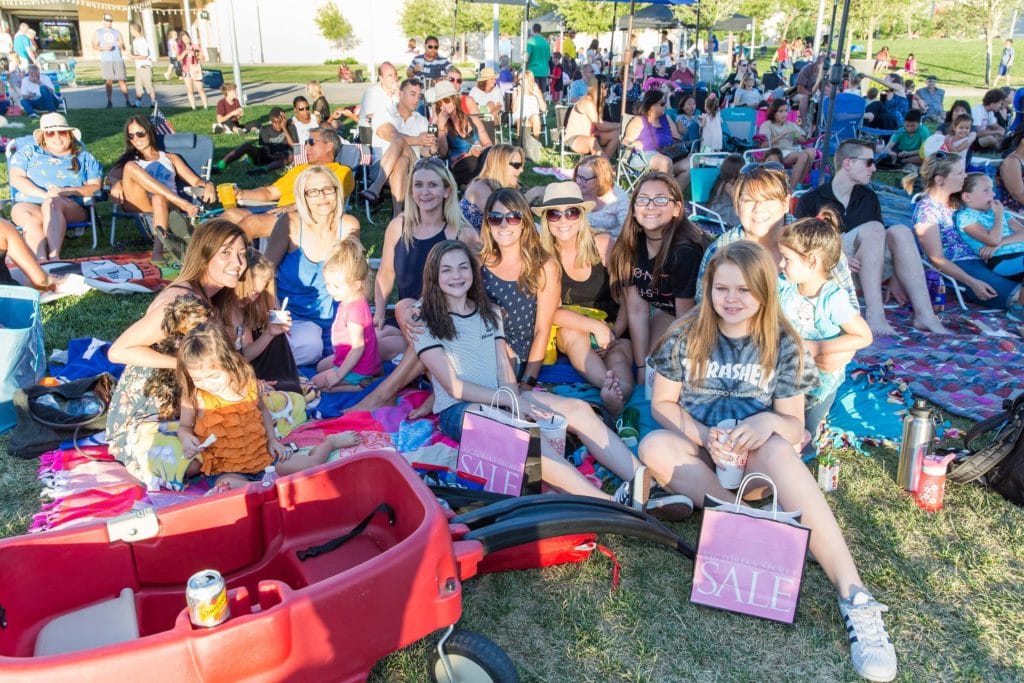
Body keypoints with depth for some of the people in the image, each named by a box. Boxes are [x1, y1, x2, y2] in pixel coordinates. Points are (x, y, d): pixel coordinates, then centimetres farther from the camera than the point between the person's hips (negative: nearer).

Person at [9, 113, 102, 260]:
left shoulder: (84, 158, 22)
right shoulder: (28, 152, 22)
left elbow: (95, 186, 9)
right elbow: (16, 179, 7)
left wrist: (69, 190, -11)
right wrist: (44, 194, -11)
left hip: (71, 207, -1)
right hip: (29, 203, 1)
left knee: (52, 203, -37)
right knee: (31, 218, -36)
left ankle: (54, 257, -52)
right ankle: (41, 262, -57)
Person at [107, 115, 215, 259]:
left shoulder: (170, 158, 28)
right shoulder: (130, 159, 31)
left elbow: (195, 180, 15)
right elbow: (112, 176, 13)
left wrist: (208, 184, -9)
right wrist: (116, 183, -12)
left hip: (168, 202, -1)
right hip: (139, 203, 1)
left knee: (159, 198, -38)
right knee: (130, 166, -25)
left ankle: (158, 250, -56)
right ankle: (182, 203, -38)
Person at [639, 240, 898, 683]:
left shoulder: (783, 345, -3)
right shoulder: (686, 337, -3)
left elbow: (794, 426, -2)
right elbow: (662, 403, 0)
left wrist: (769, 421, -27)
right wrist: (705, 437, -18)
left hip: (754, 456, -1)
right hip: (698, 449, 1)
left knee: (776, 448, -37)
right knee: (654, 446, -32)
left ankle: (853, 597, -42)